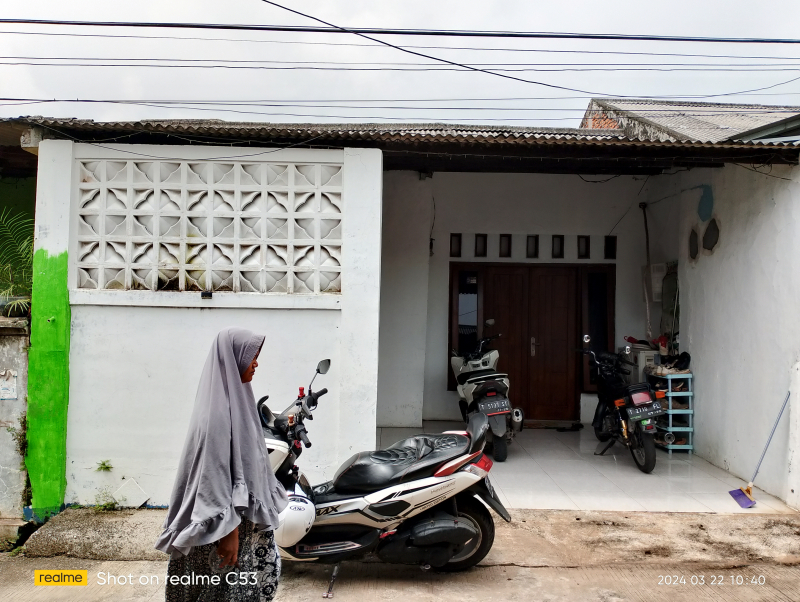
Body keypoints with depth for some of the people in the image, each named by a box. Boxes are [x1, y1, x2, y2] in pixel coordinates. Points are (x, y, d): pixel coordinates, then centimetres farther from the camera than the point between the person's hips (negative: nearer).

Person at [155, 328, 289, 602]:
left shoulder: (237, 398, 8)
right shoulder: (217, 406, -21)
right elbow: (213, 471, -24)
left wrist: (271, 494, 21)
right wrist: (226, 529, -24)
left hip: (247, 514, 9)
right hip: (229, 519, -9)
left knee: (262, 577, 16)